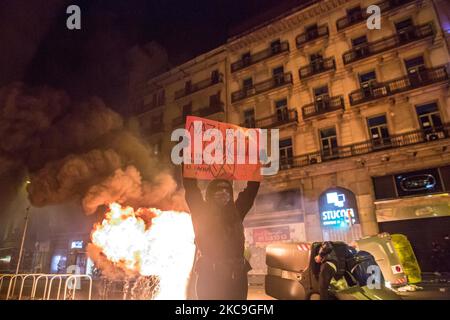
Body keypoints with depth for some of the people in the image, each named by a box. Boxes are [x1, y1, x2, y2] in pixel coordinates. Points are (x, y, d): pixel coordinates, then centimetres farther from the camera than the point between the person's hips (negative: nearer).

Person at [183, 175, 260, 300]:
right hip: (209, 278, -3)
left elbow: (252, 187, 13)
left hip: (237, 278, 3)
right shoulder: (201, 212, 4)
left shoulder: (236, 213, 11)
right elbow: (190, 185, -2)